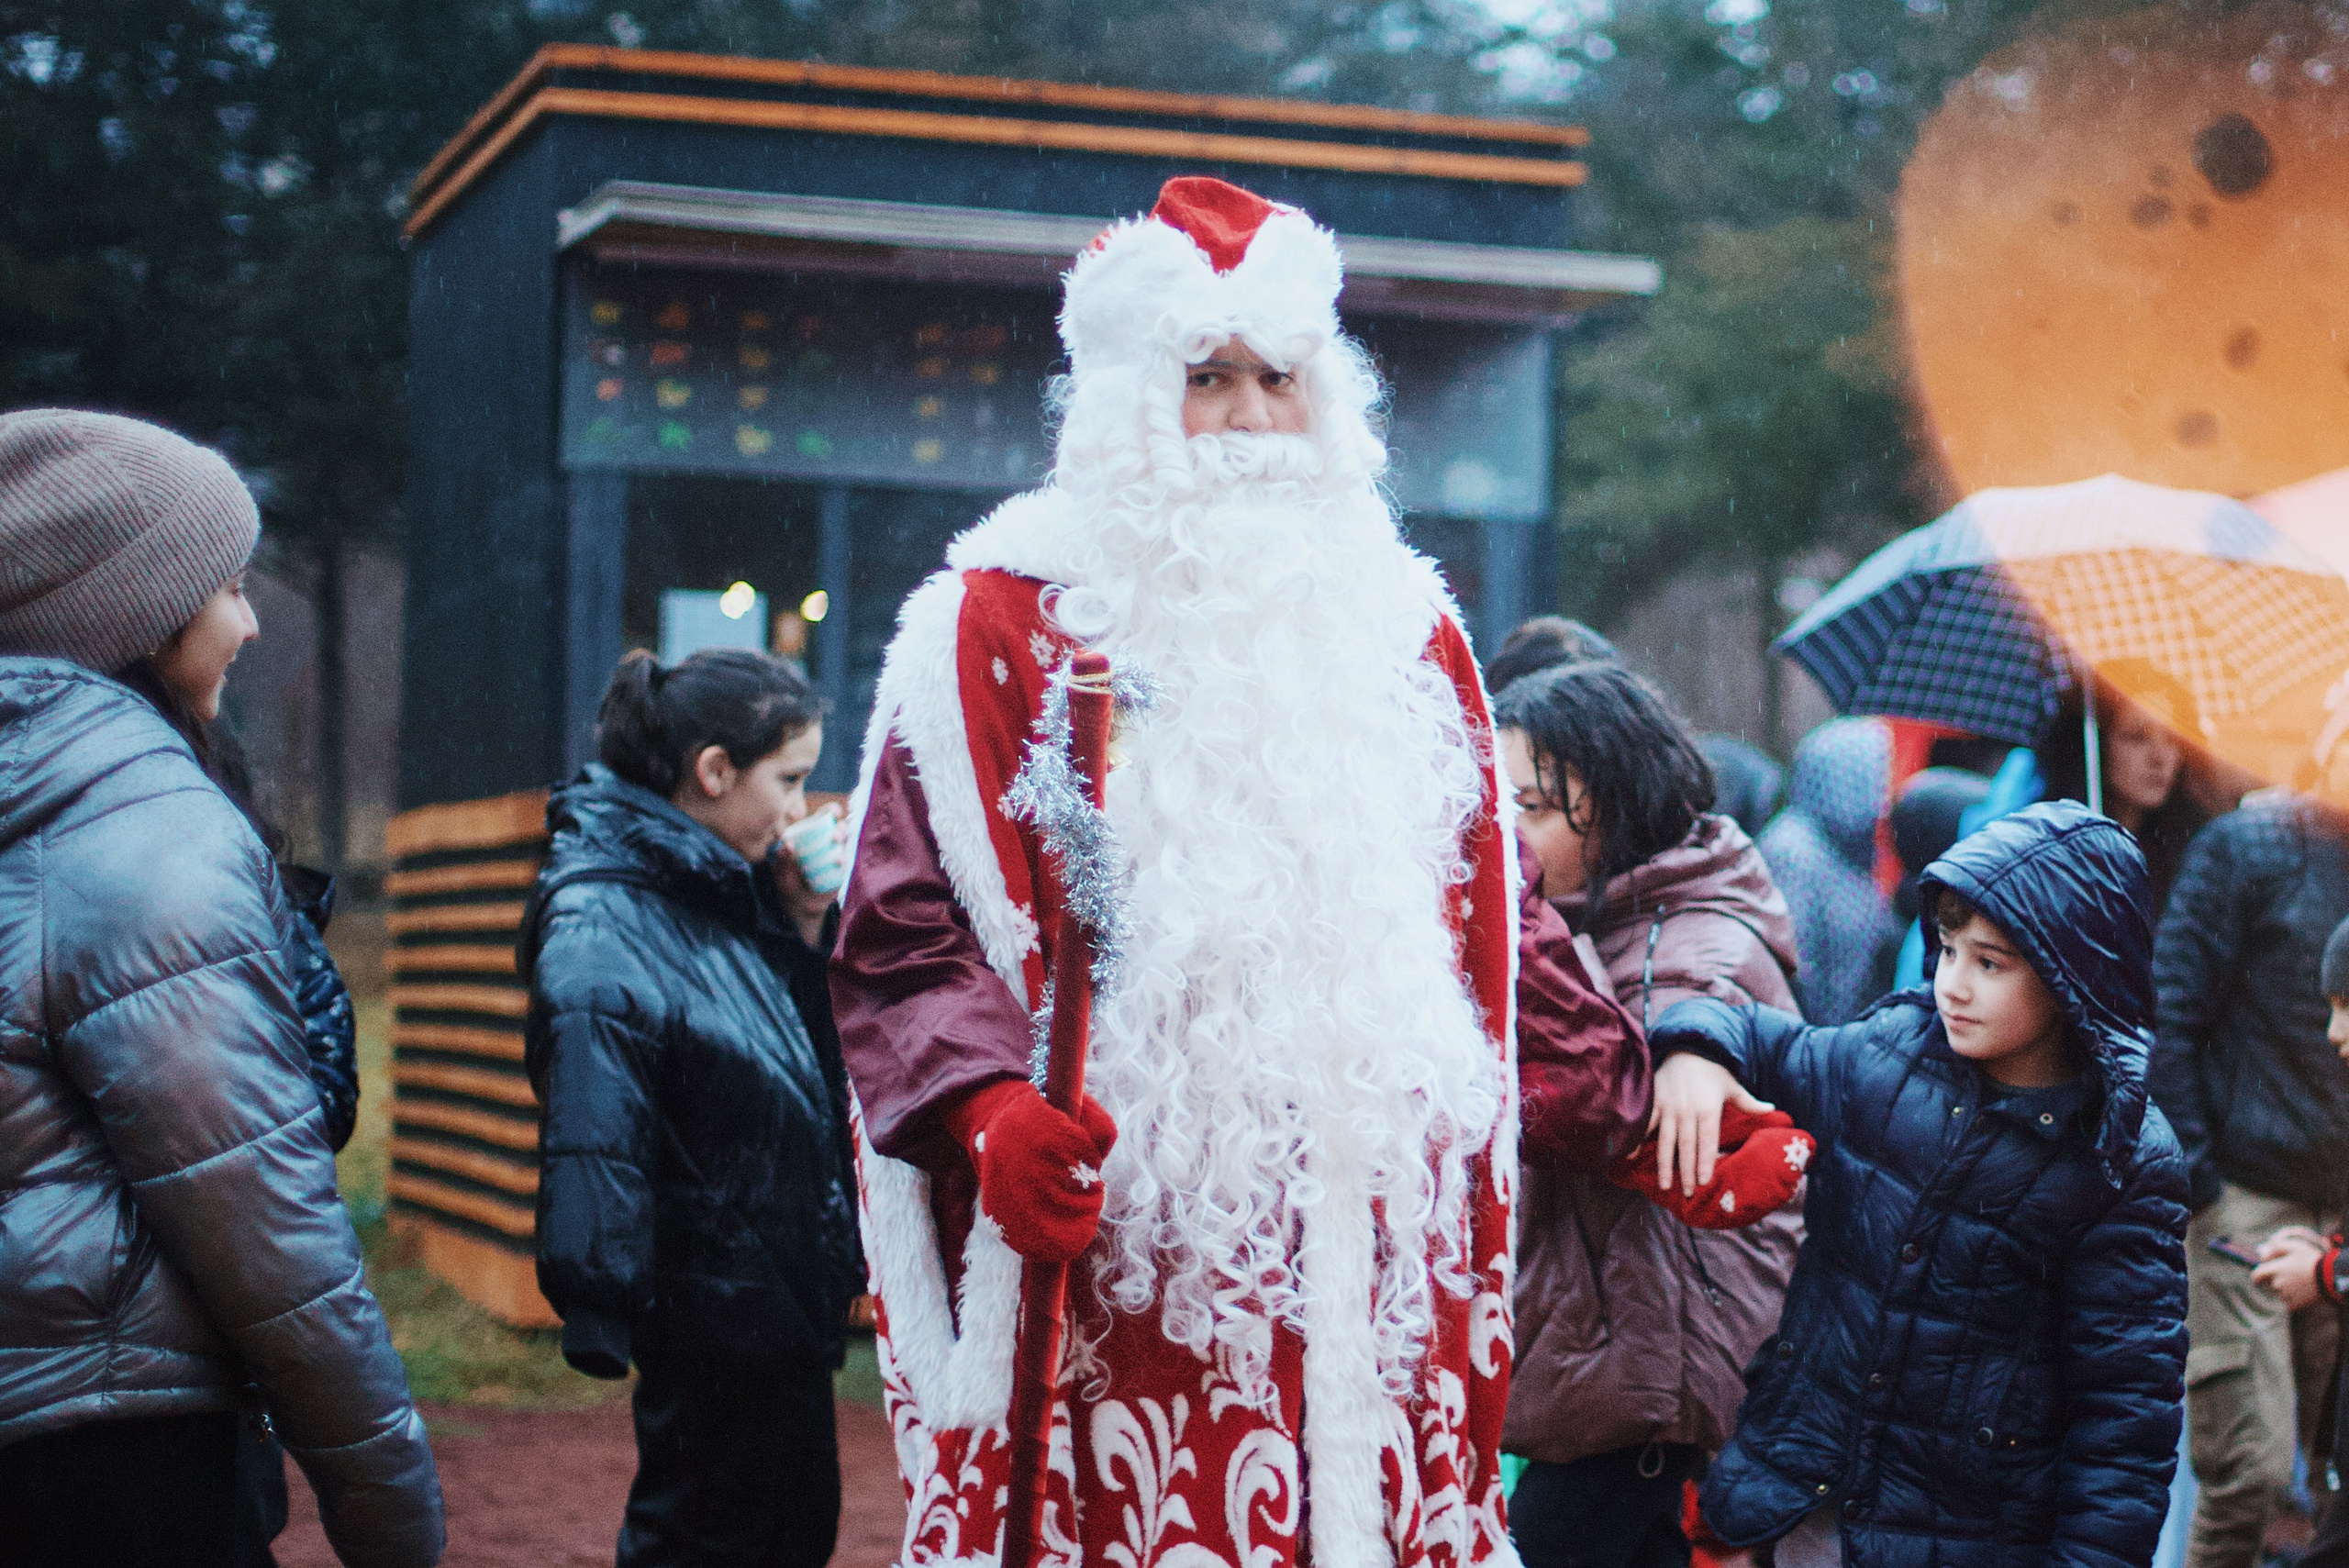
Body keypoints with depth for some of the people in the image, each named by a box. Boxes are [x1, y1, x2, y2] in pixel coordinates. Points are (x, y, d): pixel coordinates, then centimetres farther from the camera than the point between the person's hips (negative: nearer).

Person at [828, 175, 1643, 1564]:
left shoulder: (1405, 631, 16)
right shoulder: (1001, 623, 2)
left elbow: (1481, 954, 20)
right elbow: (909, 931, -4)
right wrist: (989, 1112, -22)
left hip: (1368, 1282, 4)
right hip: (1109, 1280, -3)